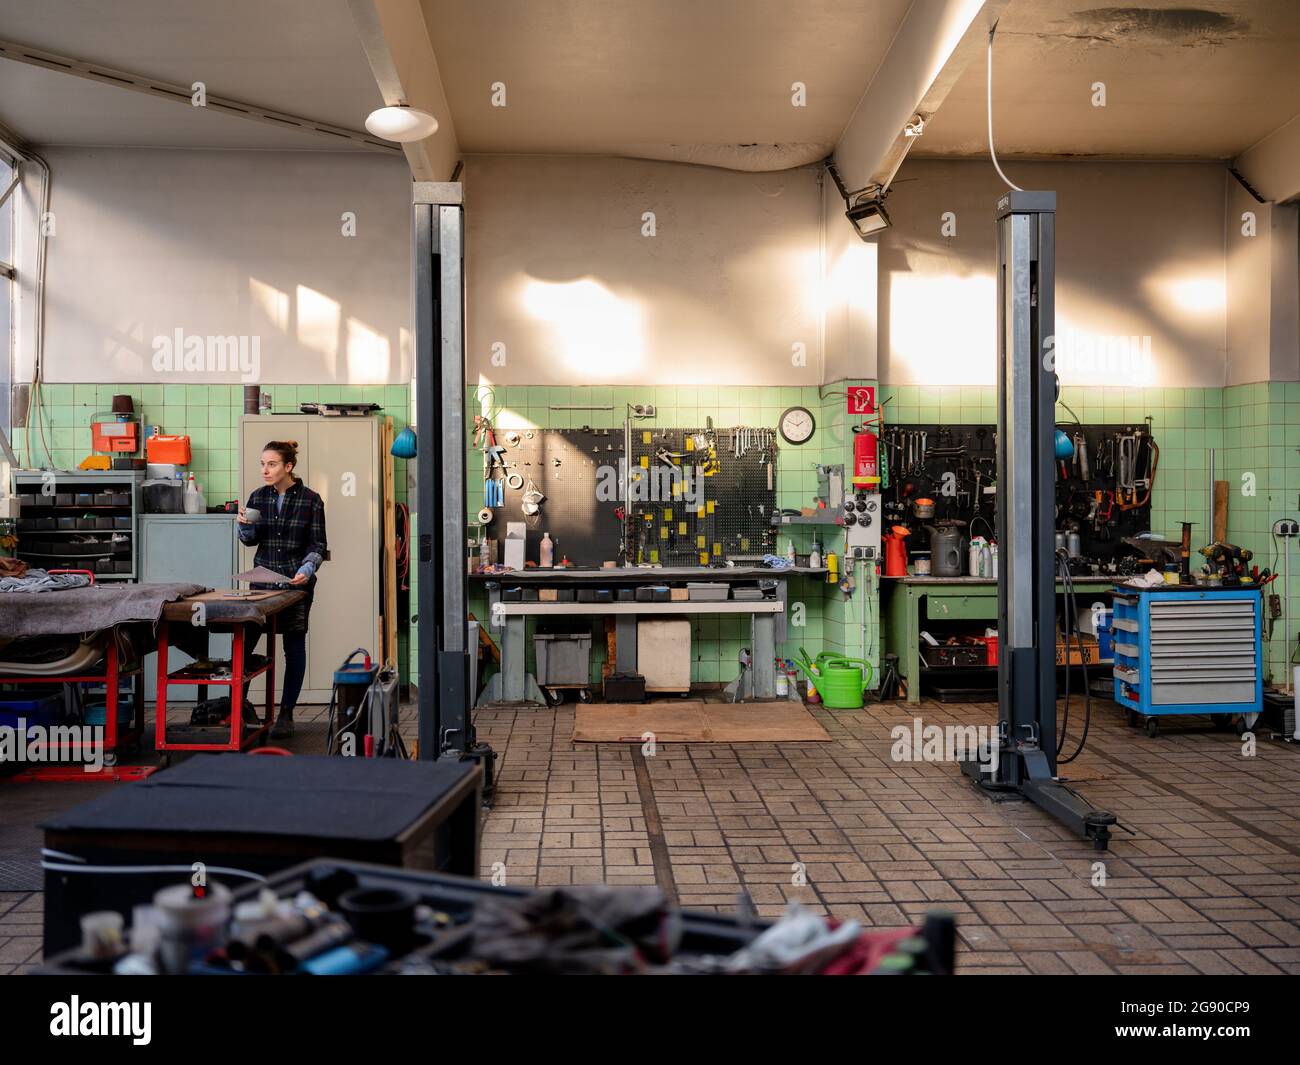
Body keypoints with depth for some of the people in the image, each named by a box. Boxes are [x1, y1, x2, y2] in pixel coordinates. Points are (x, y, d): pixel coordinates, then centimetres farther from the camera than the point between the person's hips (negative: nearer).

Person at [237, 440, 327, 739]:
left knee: (294, 647, 4)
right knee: (244, 642, -4)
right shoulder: (258, 497, 5)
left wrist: (307, 569, -21)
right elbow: (249, 540, 13)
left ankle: (286, 714, 14)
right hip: (262, 579, 3)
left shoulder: (310, 500, -5)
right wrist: (244, 525, -8)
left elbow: (318, 545, -3)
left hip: (297, 583, -3)